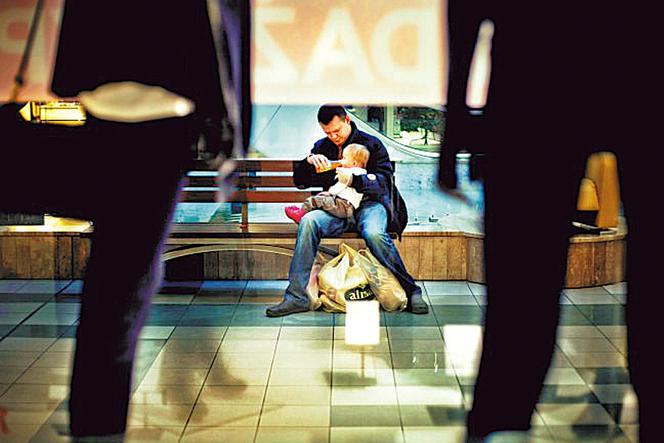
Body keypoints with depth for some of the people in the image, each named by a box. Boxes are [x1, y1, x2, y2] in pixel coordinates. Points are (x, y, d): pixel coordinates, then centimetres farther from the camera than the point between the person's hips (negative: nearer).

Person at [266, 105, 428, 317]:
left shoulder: (372, 144, 5)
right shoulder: (322, 147, 18)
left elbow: (385, 181, -6)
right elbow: (299, 180, 17)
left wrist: (354, 180, -23)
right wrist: (309, 162, -5)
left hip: (370, 203, -3)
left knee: (374, 234, -38)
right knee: (308, 221, -29)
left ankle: (410, 291, -24)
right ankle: (297, 296, -30)